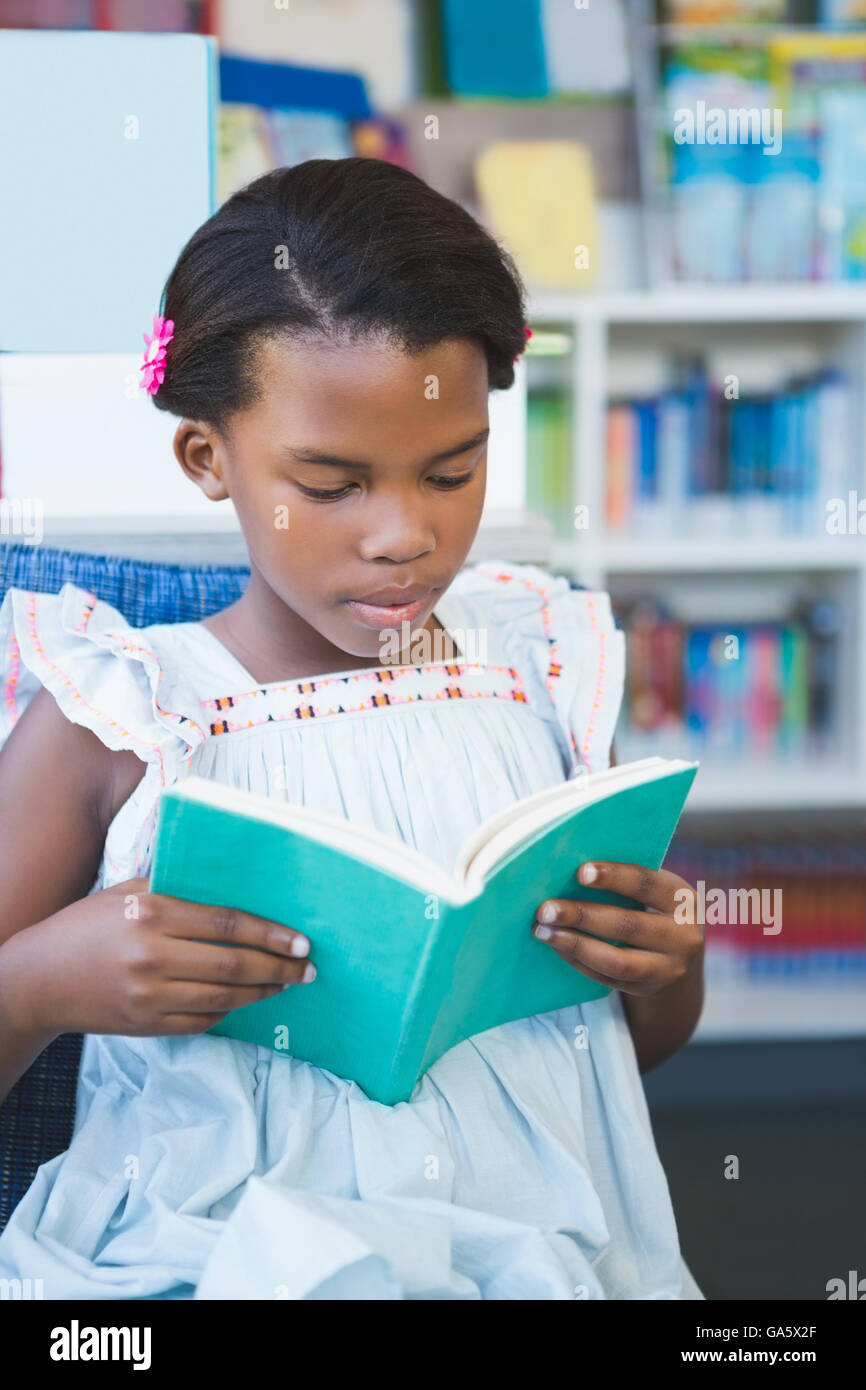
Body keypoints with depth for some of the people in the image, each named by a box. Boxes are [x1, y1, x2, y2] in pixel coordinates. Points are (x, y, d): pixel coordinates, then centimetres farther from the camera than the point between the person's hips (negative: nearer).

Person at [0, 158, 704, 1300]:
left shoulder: (533, 671, 10)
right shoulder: (112, 722, 0)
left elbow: (647, 1044, 22)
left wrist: (667, 965, 0)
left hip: (536, 1239, 4)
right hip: (213, 1241, -3)